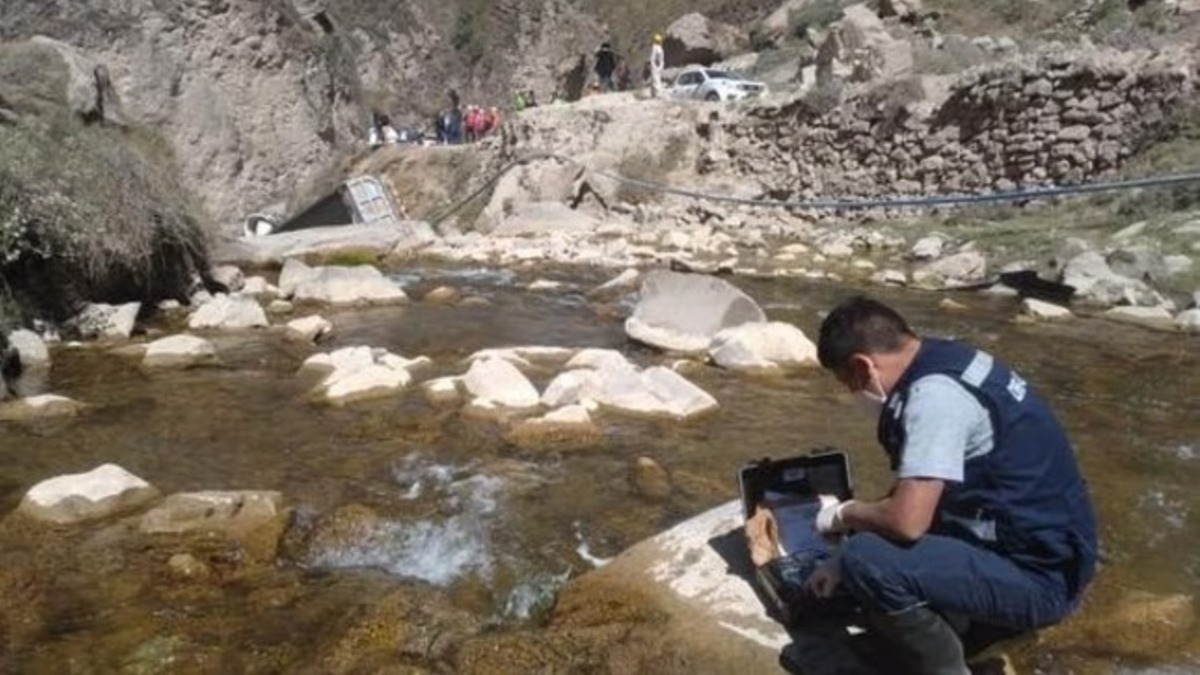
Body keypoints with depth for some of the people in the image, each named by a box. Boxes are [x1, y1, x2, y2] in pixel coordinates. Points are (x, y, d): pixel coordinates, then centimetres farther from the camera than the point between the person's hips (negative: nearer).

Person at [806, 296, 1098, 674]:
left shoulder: (934, 393, -24)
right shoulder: (945, 362, 6)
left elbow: (907, 520, -29)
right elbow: (913, 497, 16)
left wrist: (844, 515, -7)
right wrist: (846, 561, 17)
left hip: (1038, 576, -10)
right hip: (1041, 552, 10)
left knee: (867, 561, -25)